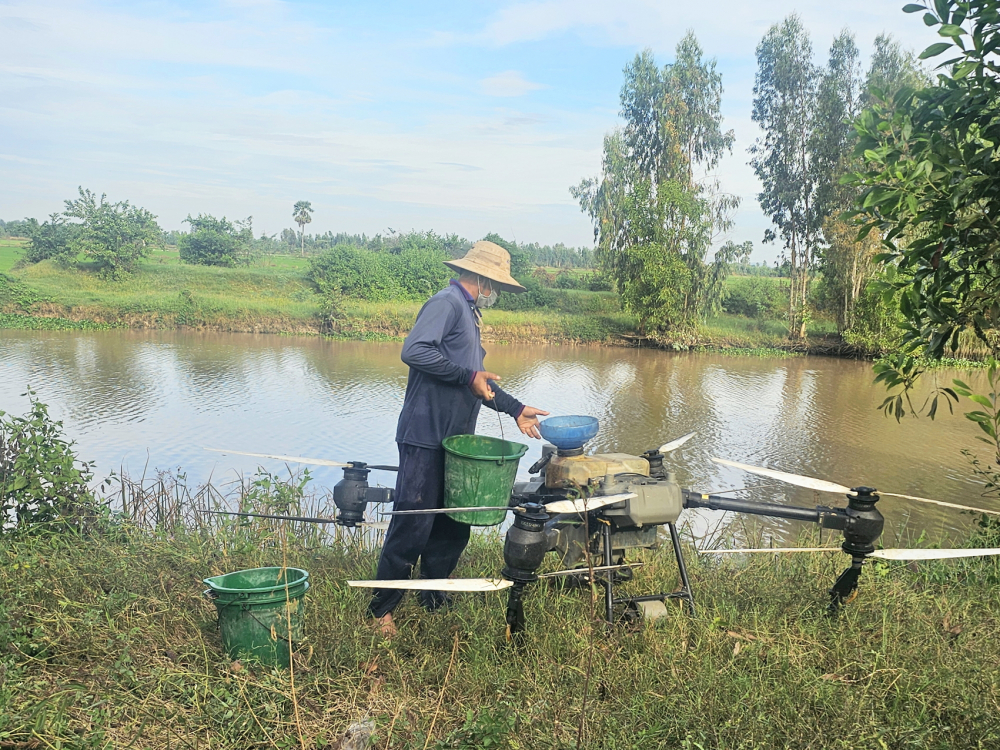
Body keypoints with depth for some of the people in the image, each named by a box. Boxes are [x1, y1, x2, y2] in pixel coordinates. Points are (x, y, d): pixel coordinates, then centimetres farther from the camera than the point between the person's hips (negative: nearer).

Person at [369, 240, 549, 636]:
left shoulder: (468, 313, 21)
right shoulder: (446, 303, -10)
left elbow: (479, 380, 27)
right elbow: (414, 350, -26)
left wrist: (516, 409, 22)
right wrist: (469, 376, -22)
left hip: (455, 440, 10)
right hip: (426, 438, -10)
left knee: (454, 527, 13)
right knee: (413, 526, -5)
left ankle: (434, 600, 27)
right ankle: (382, 611, 8)